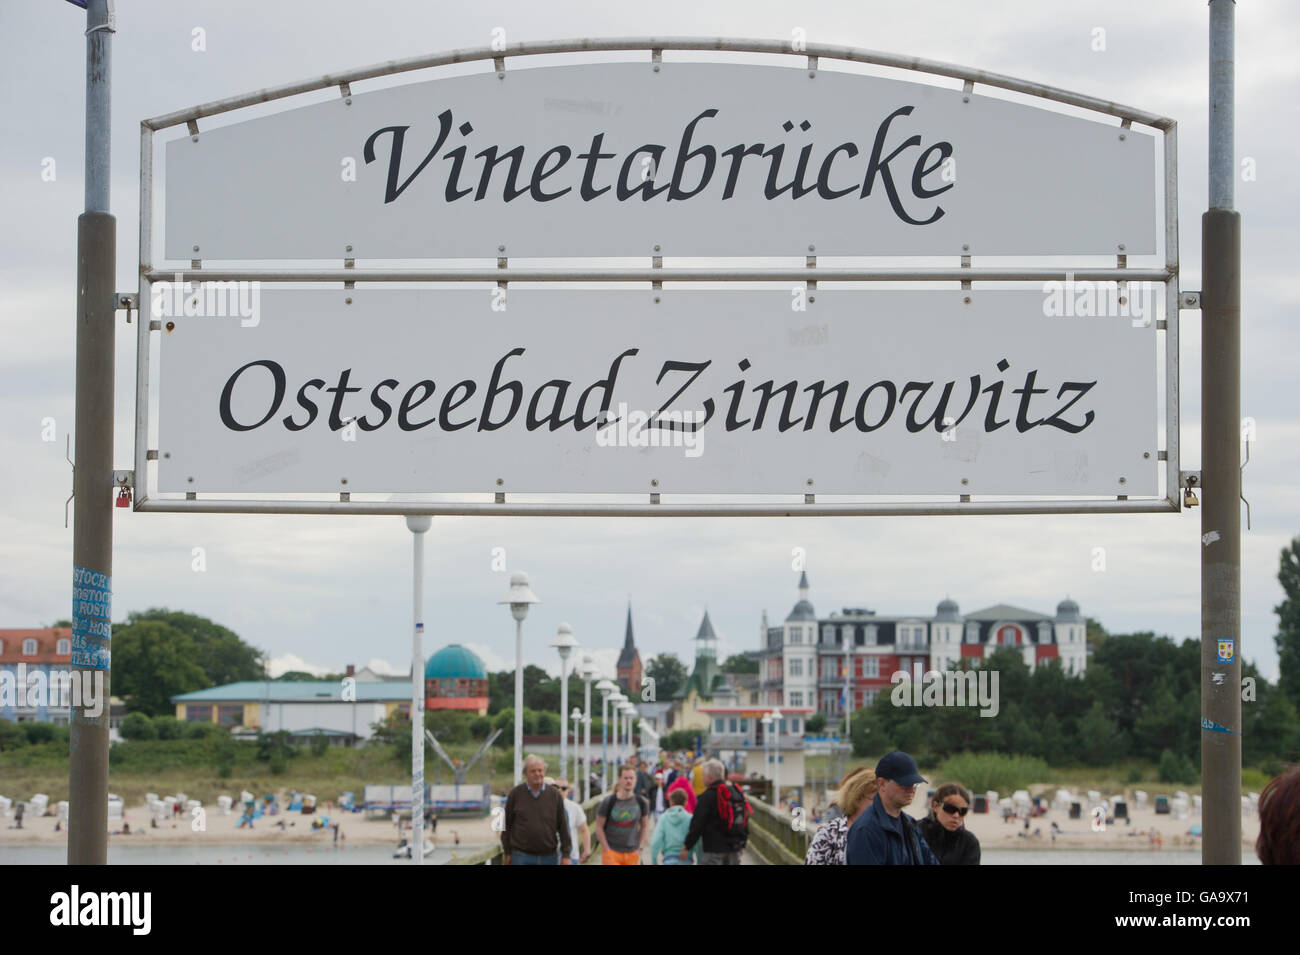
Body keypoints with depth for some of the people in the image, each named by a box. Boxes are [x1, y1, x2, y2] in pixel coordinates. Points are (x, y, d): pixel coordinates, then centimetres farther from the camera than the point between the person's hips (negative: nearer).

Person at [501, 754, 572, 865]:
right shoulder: (515, 794, -1)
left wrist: (566, 855, 0)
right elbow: (506, 825, 5)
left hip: (549, 857, 2)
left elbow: (563, 826, 4)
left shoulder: (555, 795, 2)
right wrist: (507, 852, 4)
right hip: (522, 856, -2)